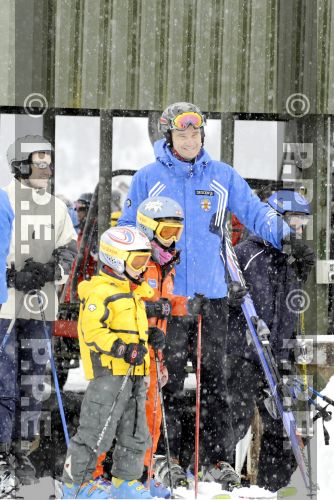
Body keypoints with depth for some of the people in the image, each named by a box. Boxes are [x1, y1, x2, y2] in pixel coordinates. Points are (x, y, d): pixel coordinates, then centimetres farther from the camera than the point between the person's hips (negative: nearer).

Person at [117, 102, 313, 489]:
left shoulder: (223, 177, 8)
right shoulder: (148, 179, 4)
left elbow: (253, 211, 2)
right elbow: (127, 229, 8)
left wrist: (281, 230, -17)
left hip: (211, 293, 2)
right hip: (164, 293, -1)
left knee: (214, 375, 4)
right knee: (167, 377, 1)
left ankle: (219, 458, 7)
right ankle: (165, 455, 9)